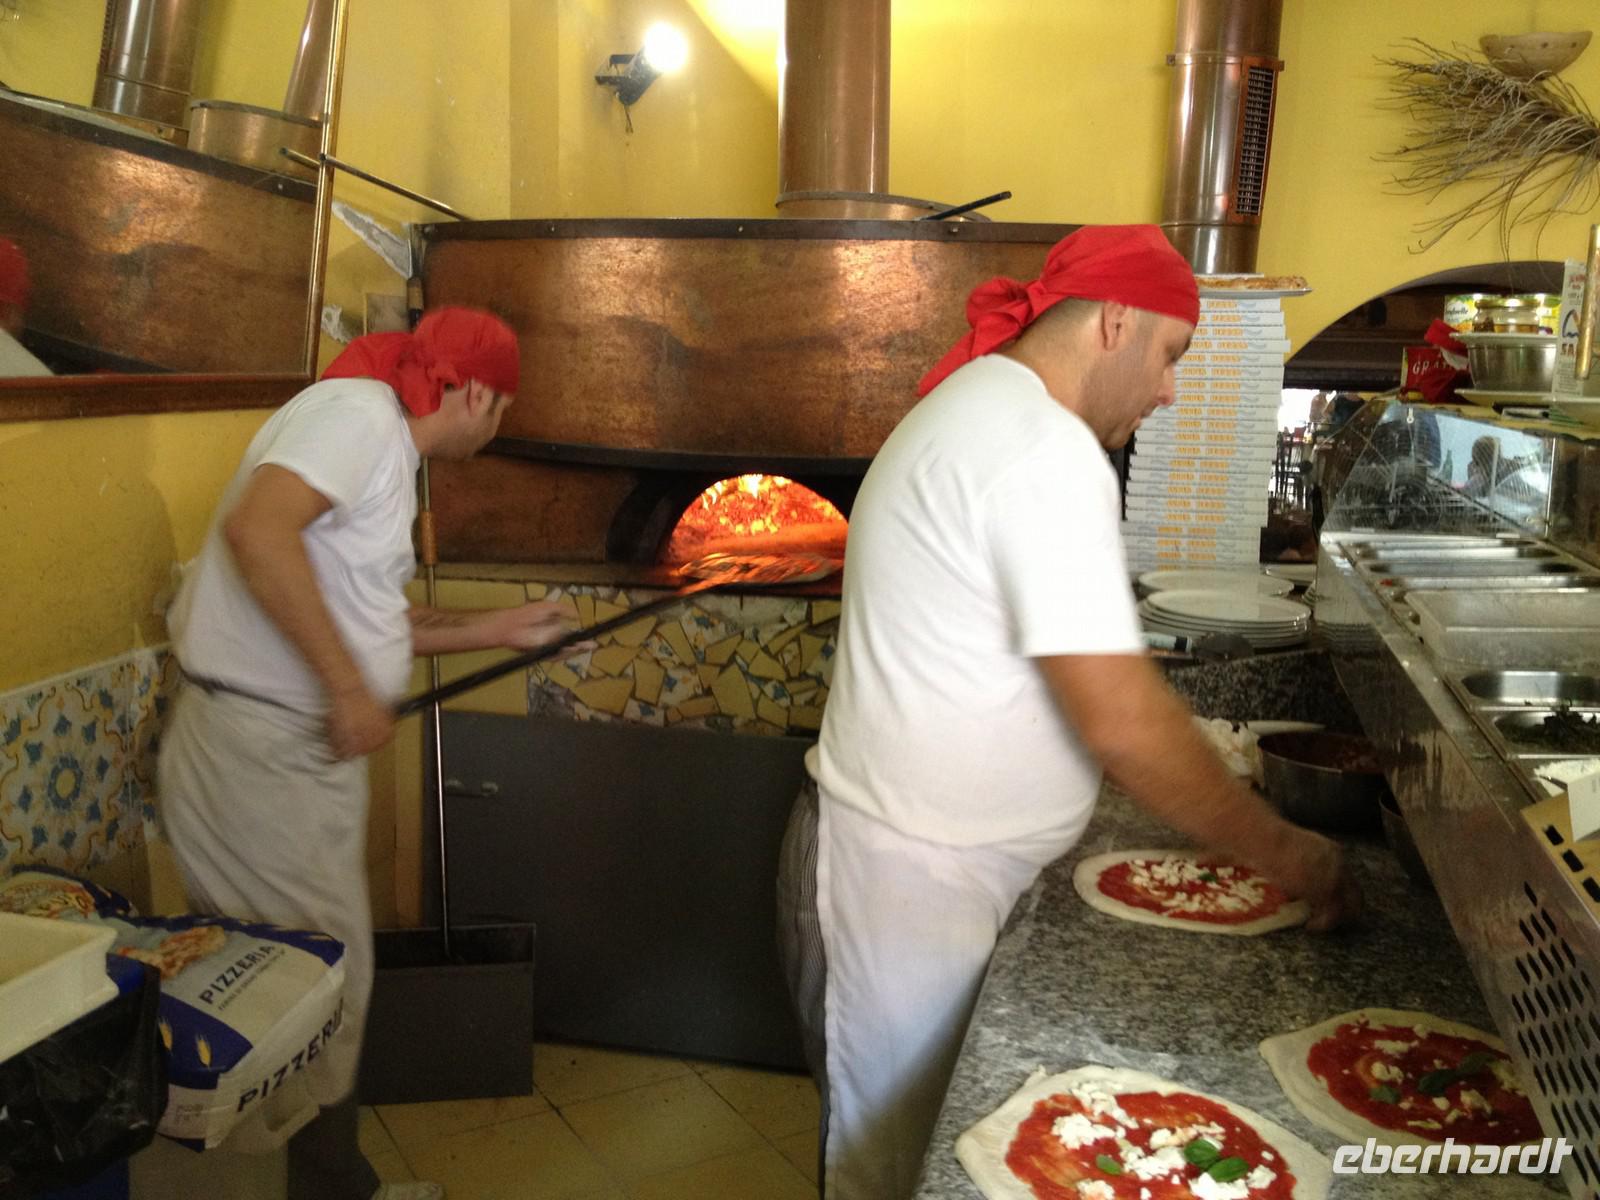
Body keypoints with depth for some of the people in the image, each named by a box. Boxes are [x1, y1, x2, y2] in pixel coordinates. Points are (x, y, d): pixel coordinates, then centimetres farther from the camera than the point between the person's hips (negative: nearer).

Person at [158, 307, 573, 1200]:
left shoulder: (390, 451, 16)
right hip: (262, 749, -10)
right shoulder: (360, 411, -14)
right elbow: (257, 527, -31)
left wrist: (495, 629, 26)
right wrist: (348, 686, -27)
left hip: (301, 751, 10)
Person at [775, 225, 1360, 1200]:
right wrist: (1283, 853, -11)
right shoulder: (1046, 451, -22)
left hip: (924, 852, 10)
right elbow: (1121, 721, -24)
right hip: (910, 879, -10)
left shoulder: (980, 405, 12)